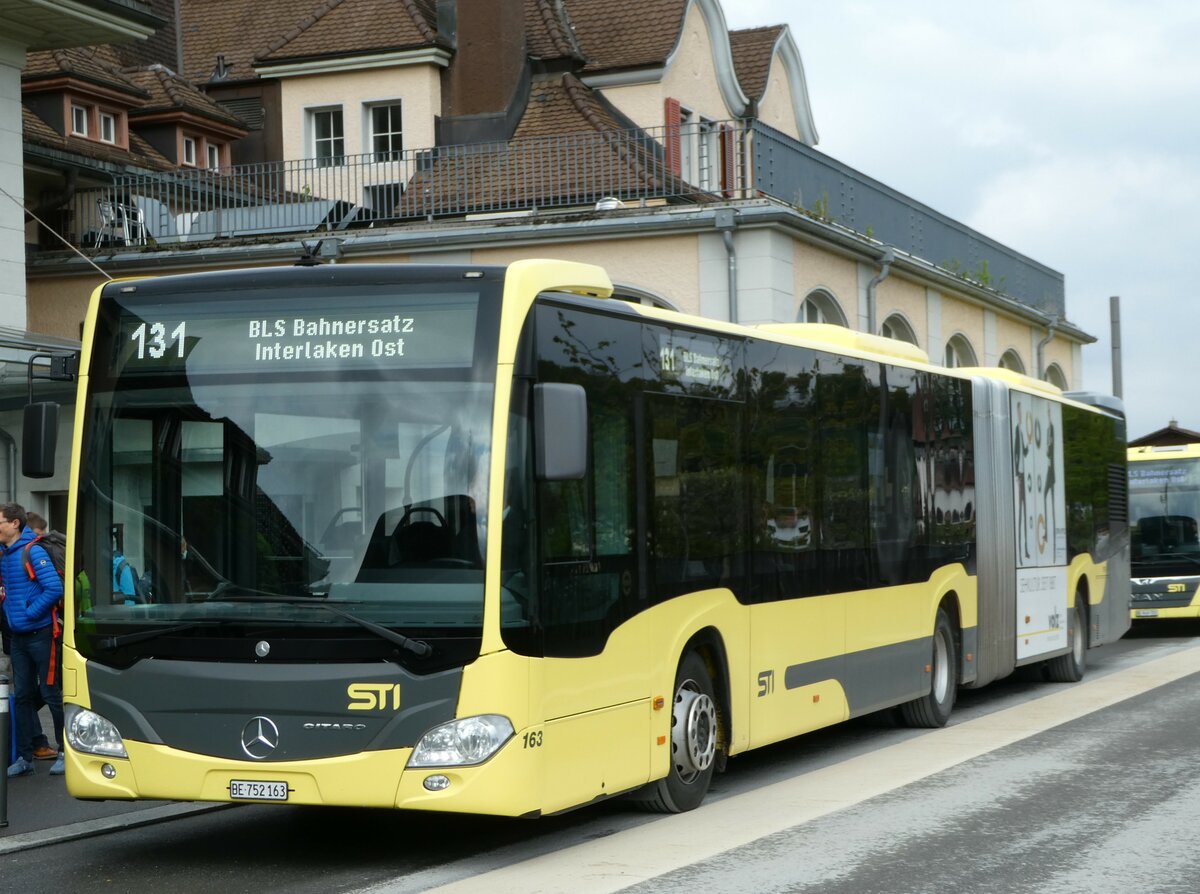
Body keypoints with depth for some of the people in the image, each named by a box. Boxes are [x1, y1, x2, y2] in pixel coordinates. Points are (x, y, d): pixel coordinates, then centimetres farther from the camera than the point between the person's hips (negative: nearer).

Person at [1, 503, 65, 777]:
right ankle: (24, 757, 16)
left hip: (40, 635, -7)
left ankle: (66, 752, 11)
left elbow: (54, 589, -20)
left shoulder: (33, 552, -13)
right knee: (23, 695, 10)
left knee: (51, 693, 0)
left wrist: (29, 614, -15)